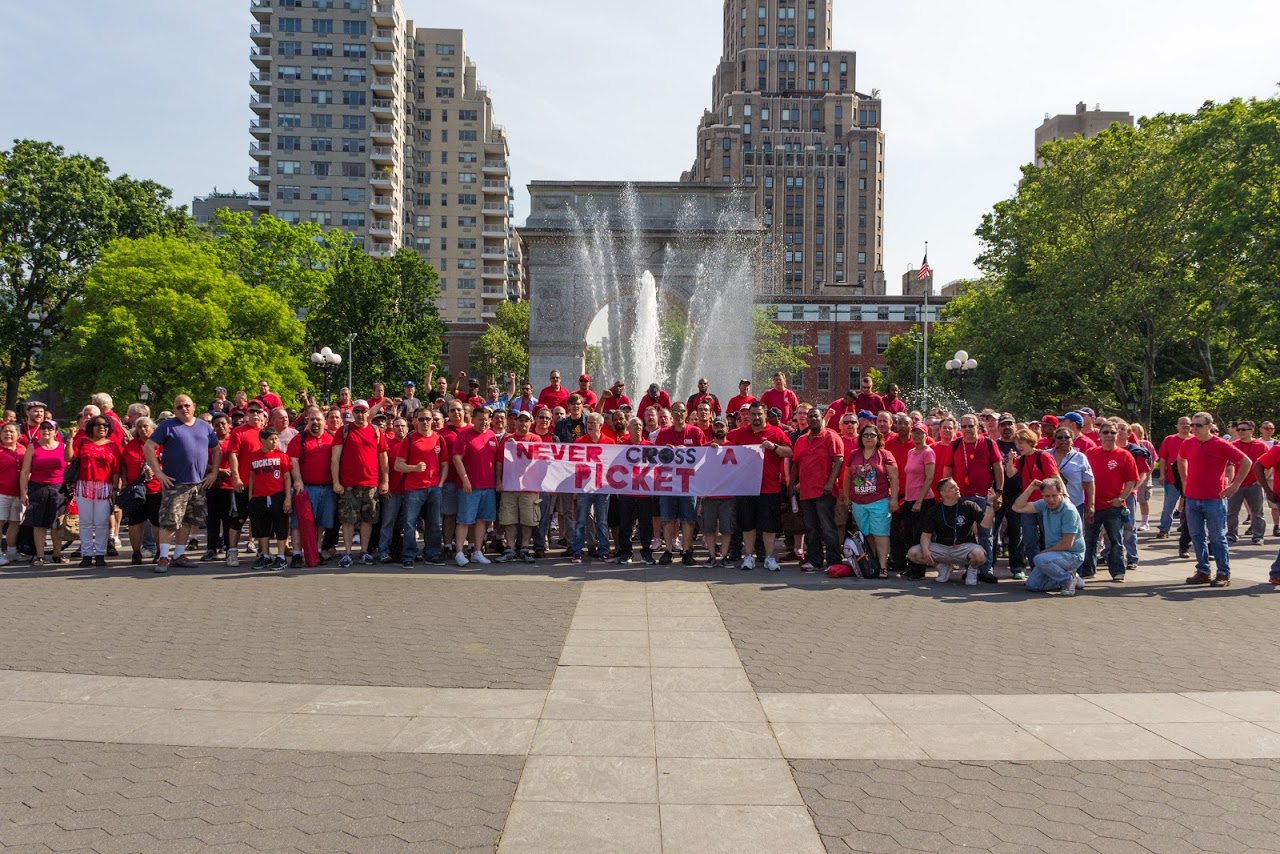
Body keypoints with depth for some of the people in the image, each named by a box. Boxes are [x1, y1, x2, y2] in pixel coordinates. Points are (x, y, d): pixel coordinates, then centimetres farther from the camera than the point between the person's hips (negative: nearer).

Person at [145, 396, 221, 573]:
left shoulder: (205, 426, 12)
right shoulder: (167, 426, -1)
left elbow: (217, 450, 18)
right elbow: (149, 447, -5)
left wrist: (214, 473, 8)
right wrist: (158, 472, -11)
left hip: (199, 483, 5)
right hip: (174, 483, -5)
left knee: (188, 521, 10)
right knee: (170, 521, -9)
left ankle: (179, 555, 20)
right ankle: (163, 557, -3)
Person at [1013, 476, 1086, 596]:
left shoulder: (1069, 511, -22)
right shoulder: (1044, 505, -2)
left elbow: (1067, 544, -22)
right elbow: (1018, 508, 0)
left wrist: (1045, 551, -10)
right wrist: (1030, 488, -9)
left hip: (1072, 555, -7)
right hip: (1054, 553, 7)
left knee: (1039, 559, -34)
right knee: (1032, 585, 3)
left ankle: (1068, 579, -9)